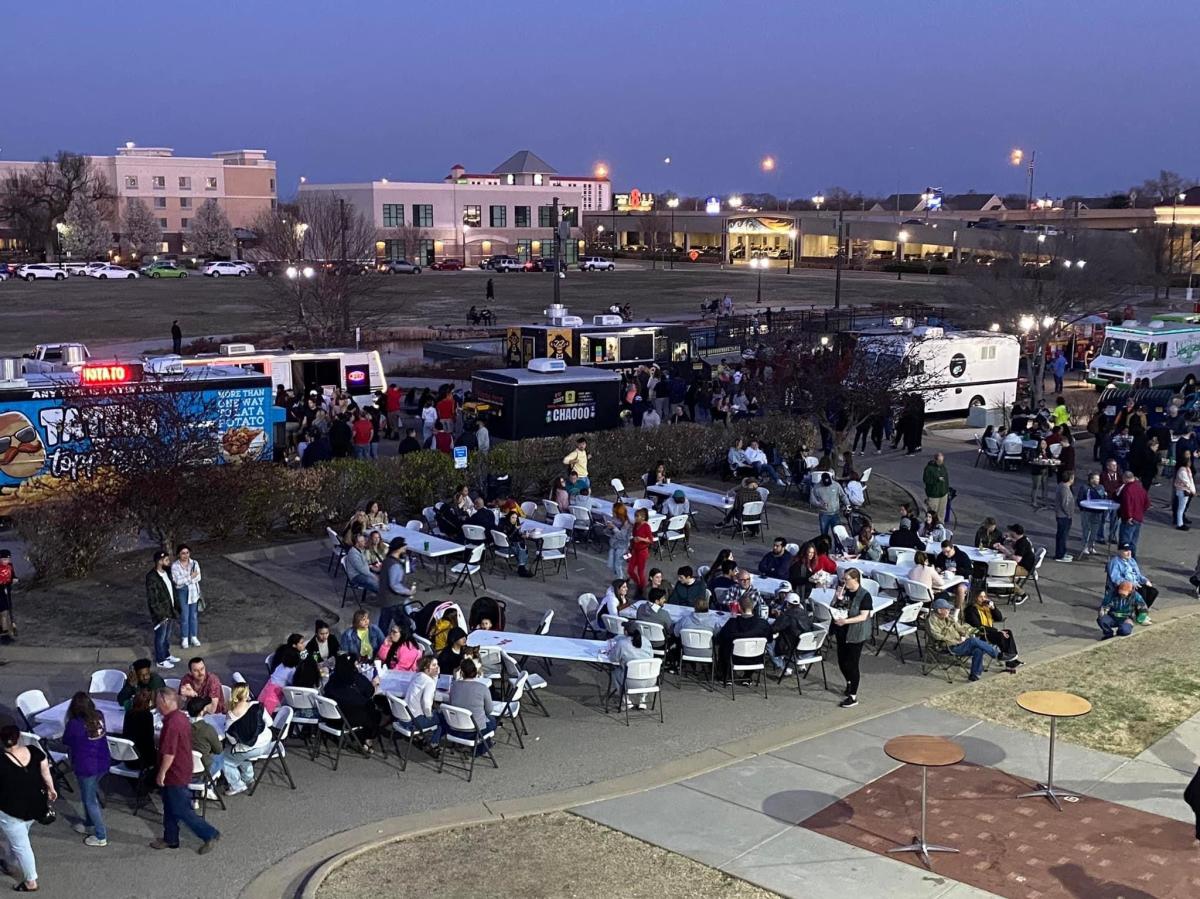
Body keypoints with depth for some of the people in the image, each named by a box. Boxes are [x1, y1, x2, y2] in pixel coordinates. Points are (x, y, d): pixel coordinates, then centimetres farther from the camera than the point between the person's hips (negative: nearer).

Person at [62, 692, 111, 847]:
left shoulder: (75, 724, -22)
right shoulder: (99, 717, -4)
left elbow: (66, 740, -4)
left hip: (86, 767, -7)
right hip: (103, 763, 7)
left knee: (90, 801, 7)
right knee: (90, 795, 27)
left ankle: (101, 837, 12)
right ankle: (89, 825, 43)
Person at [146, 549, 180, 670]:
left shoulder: (167, 572, 1)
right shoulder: (152, 577, -24)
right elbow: (152, 599, -23)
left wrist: (175, 608, 12)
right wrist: (161, 615, -21)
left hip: (170, 611, 8)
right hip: (161, 613, -8)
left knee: (167, 635, 23)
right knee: (160, 637, 8)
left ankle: (166, 655, 40)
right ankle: (160, 661, 23)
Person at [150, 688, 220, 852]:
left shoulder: (171, 724, -27)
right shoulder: (182, 718, 4)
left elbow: (169, 753, -28)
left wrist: (161, 773, -18)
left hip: (175, 775, -10)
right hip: (183, 770, 10)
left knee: (182, 811, 1)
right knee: (170, 808, 21)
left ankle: (210, 834, 6)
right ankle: (170, 839, 32)